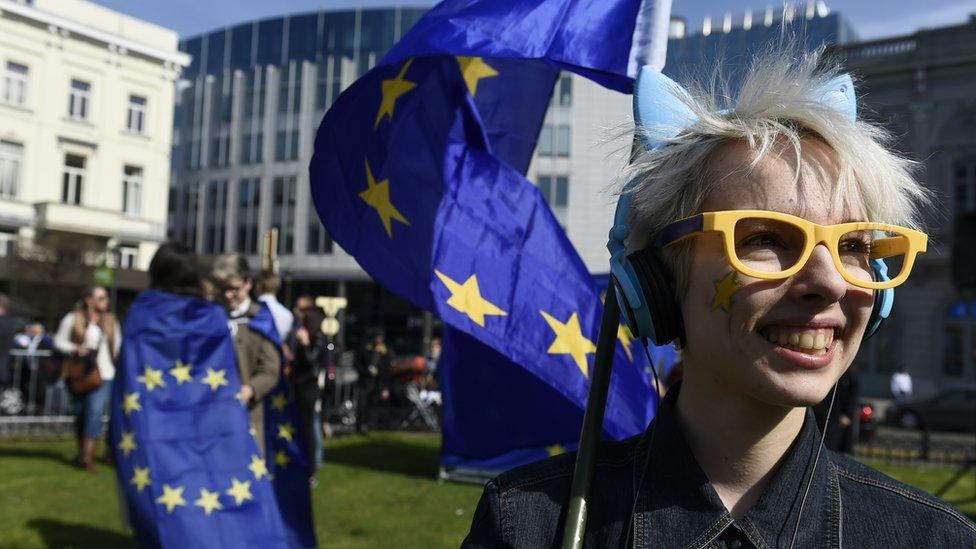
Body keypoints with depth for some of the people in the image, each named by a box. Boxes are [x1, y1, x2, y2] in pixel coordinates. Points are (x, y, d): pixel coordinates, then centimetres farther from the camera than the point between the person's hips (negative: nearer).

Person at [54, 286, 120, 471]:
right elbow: (59, 341, 2)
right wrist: (76, 348, -14)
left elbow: (118, 345, 17)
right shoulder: (73, 319, 2)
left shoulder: (111, 321, 9)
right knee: (80, 413, 12)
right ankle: (81, 452, 28)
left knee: (95, 413, -14)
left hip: (103, 374, 0)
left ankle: (88, 456, -15)